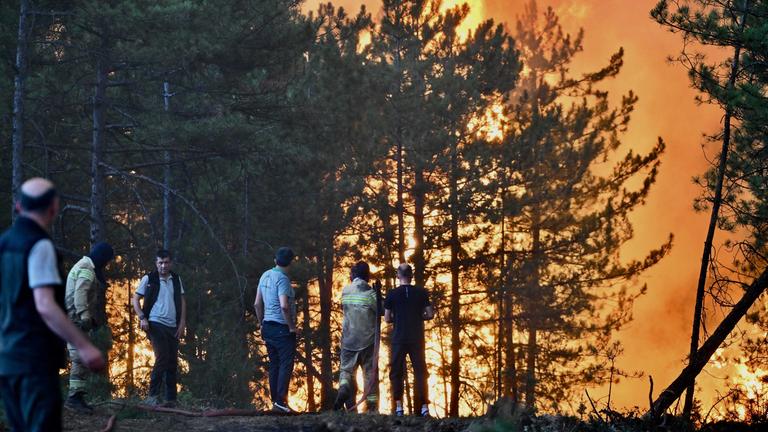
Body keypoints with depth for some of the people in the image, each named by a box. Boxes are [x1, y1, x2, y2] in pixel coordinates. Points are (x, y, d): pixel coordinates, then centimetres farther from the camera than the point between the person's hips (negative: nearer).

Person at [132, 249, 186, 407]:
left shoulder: (176, 279, 11)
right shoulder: (149, 279, -1)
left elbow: (182, 301, 14)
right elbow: (136, 299, 2)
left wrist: (182, 323, 5)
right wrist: (142, 318, -12)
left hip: (173, 326, 5)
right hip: (156, 324, -5)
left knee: (173, 362, 6)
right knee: (162, 358, -17)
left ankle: (171, 399, 11)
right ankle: (152, 396, -13)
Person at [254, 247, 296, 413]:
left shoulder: (265, 276, 9)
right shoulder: (282, 278, -16)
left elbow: (257, 304, 15)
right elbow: (284, 306, -26)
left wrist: (262, 324, 23)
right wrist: (292, 326, -15)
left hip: (268, 327, 8)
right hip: (282, 328, -8)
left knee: (274, 365, 12)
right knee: (286, 364, -6)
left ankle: (275, 401, 14)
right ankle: (280, 401, -12)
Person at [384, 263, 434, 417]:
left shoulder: (392, 294, -3)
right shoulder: (421, 293, -1)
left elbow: (387, 319, 0)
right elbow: (430, 314, 0)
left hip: (399, 338, -1)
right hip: (417, 338, 1)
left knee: (396, 371, 7)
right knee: (420, 371, 7)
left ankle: (399, 406, 1)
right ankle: (424, 406, 0)